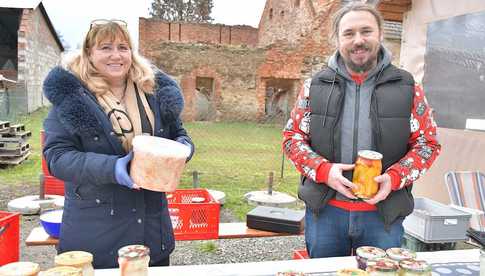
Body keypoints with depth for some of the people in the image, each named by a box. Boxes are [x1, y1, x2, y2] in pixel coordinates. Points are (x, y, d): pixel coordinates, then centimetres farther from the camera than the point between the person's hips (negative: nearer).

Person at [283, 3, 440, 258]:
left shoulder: (407, 88, 1)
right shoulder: (316, 86, 2)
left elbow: (427, 143, 4)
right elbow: (292, 137, 3)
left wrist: (394, 177, -14)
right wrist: (323, 170, -14)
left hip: (384, 213, 0)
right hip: (324, 210, 1)